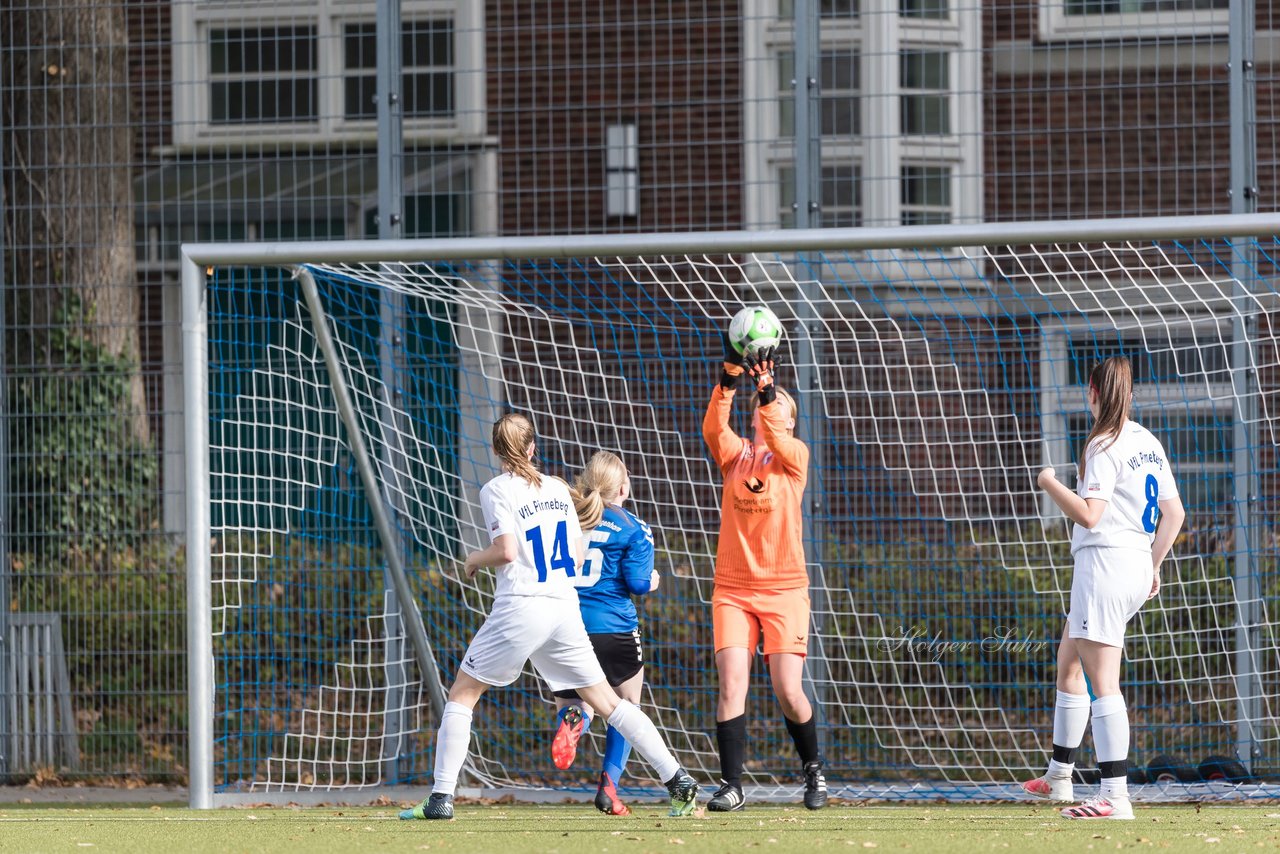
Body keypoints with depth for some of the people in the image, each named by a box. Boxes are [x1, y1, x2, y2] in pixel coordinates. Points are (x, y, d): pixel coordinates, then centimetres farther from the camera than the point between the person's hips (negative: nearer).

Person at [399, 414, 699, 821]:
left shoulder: (497, 490, -4)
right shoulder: (558, 488, 12)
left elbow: (506, 551, -15)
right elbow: (577, 559, 14)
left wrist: (474, 560, 5)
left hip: (520, 606, -5)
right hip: (566, 608, 5)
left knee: (461, 695, 6)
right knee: (607, 701, 10)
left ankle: (441, 797, -3)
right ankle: (677, 779, 4)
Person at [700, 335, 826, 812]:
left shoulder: (796, 456, 5)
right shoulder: (735, 455, 8)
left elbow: (776, 439, -18)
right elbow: (713, 427, -13)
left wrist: (766, 386, -32)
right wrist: (730, 377, -27)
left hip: (784, 589, -1)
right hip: (733, 589, 1)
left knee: (788, 692, -6)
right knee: (731, 686, -12)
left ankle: (813, 769, 19)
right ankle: (731, 785, -6)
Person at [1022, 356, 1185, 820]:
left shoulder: (1104, 447, -13)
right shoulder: (1149, 443, 13)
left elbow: (1088, 515, -21)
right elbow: (1174, 513, 15)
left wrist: (1049, 483, -6)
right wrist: (1153, 565, 23)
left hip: (1105, 561, -10)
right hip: (1137, 563, 10)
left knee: (1102, 679, -13)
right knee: (1067, 665, 23)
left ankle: (1115, 795, -21)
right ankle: (1059, 775, 34)